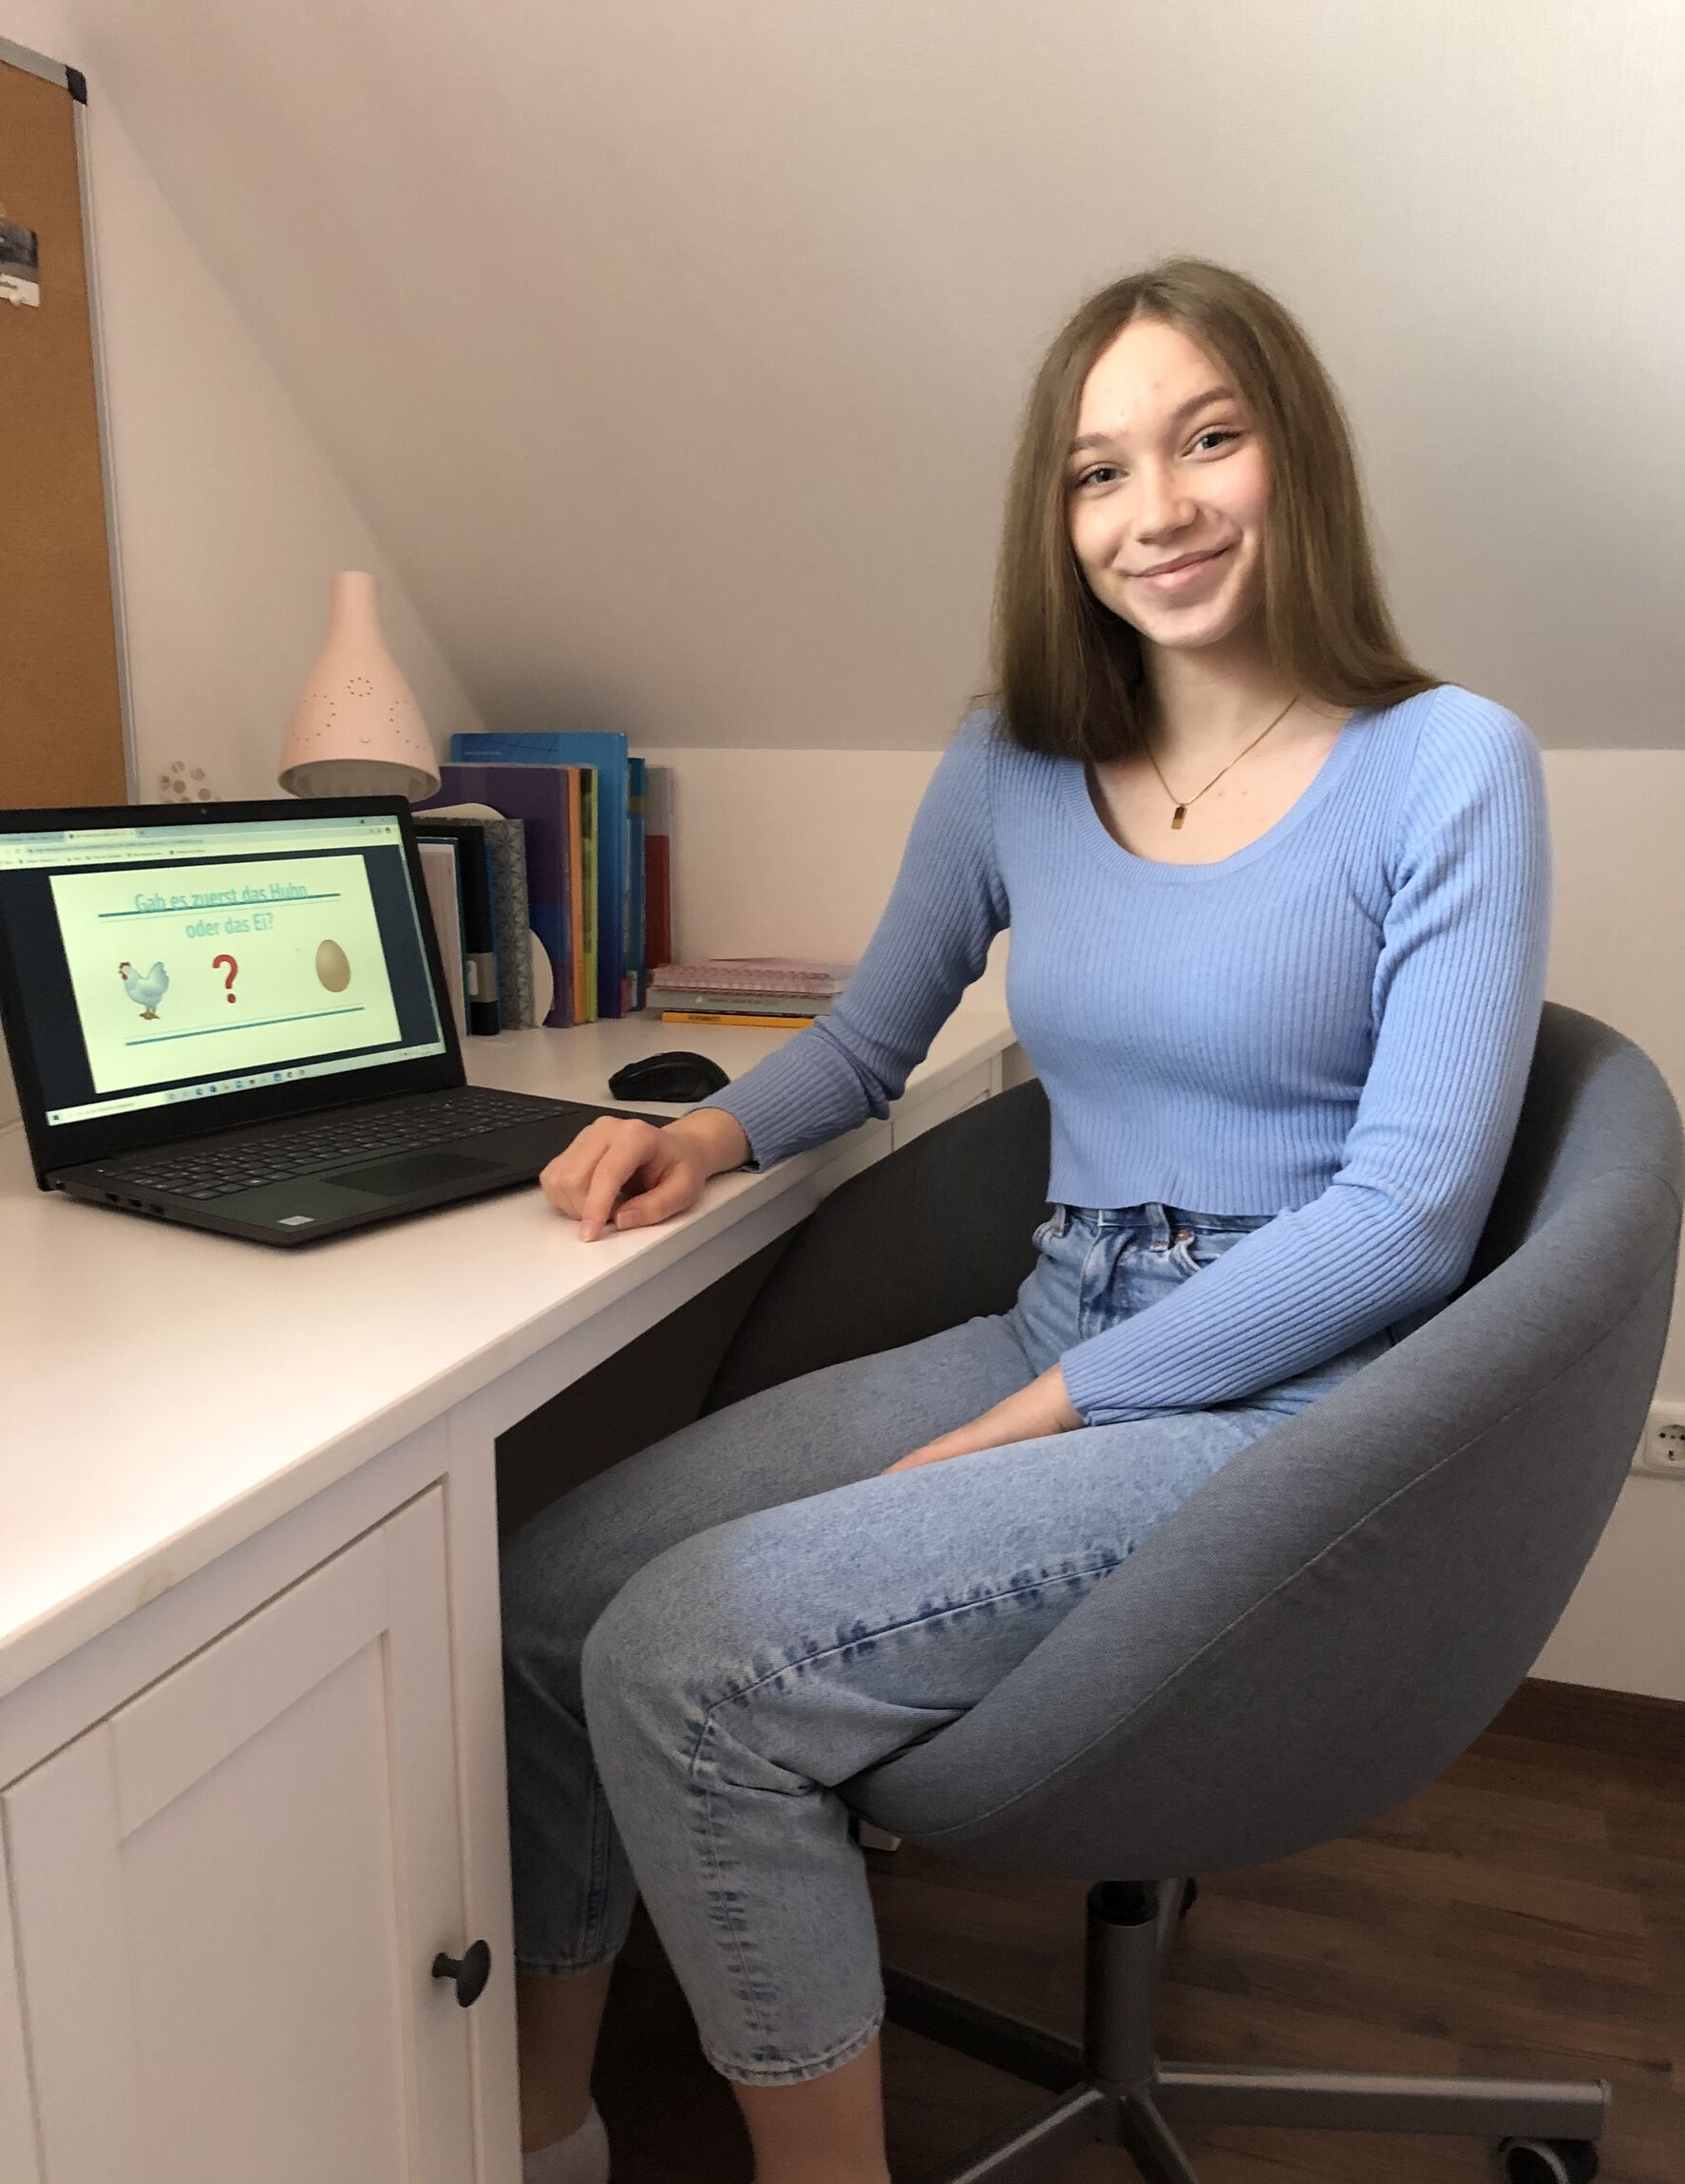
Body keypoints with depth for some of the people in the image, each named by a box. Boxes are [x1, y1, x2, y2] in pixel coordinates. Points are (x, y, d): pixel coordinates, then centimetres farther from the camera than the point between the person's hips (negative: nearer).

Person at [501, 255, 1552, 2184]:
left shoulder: (1449, 766, -7)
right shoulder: (1013, 765, 8)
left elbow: (1406, 1214, -13)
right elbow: (869, 1039, 19)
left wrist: (1026, 1426, -15)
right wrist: (712, 1129, -4)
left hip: (1285, 1405, -5)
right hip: (1048, 1338, 6)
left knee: (685, 1661, -20)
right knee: (536, 1594, -7)